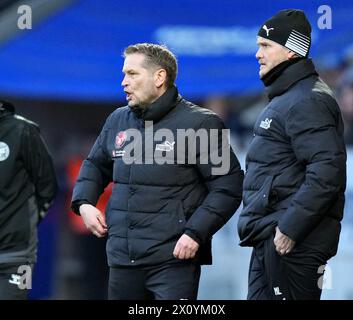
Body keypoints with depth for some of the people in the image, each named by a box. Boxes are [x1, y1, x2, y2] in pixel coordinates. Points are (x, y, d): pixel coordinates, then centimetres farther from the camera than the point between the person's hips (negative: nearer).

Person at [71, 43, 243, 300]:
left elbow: (228, 185, -8)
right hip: (122, 259, 6)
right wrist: (83, 202, 9)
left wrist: (196, 233, -16)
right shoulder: (118, 120, 13)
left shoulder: (199, 123, -6)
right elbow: (95, 165, 29)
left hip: (174, 258, -6)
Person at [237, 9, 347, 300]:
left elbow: (328, 171, -24)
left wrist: (289, 229, -23)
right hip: (269, 240, 11)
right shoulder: (284, 99, 21)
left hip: (292, 243, -11)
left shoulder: (307, 101, -14)